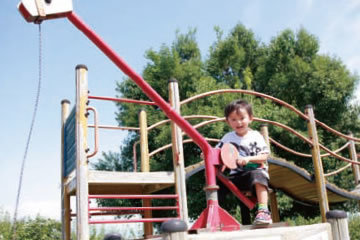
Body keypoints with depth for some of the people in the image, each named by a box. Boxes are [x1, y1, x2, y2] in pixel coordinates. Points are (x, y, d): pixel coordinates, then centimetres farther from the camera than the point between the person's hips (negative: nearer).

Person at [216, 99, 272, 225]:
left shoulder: (255, 136, 1)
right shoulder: (227, 138, 10)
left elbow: (264, 156, -6)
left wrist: (248, 159, -22)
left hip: (255, 170, -4)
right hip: (236, 175, 4)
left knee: (258, 176, -37)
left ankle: (263, 211, -40)